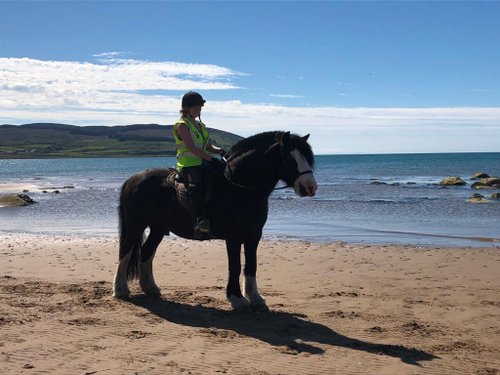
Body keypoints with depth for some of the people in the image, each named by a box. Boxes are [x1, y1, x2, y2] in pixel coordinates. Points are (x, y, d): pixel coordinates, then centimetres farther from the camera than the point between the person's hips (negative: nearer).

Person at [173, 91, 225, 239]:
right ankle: (200, 222, -48)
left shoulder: (200, 125, 22)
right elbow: (192, 147, -16)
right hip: (188, 164, -9)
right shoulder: (182, 125, -4)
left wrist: (219, 150, -3)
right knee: (196, 183, -36)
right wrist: (211, 159, -23)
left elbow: (209, 147, 20)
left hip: (203, 162, 9)